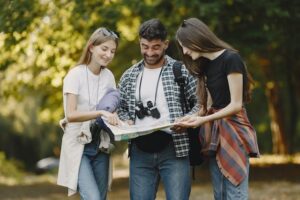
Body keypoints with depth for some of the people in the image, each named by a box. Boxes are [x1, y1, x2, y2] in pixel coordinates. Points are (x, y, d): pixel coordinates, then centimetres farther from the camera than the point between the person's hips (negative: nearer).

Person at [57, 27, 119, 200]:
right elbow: (71, 115, -21)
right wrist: (101, 113, -34)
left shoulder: (109, 76, 5)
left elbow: (113, 108, 10)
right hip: (79, 145, -5)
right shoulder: (76, 74, -12)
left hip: (100, 145, 5)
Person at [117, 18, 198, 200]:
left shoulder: (181, 71, 1)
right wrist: (127, 121, -1)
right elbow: (121, 108, 20)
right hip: (140, 151, 4)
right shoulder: (129, 76, 11)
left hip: (174, 149, -3)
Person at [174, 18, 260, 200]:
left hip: (232, 130, -8)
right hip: (214, 132, 8)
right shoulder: (205, 64, 12)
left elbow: (236, 105, -15)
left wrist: (203, 120, -23)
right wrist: (191, 119, -7)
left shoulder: (230, 59, -13)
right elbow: (209, 105, 10)